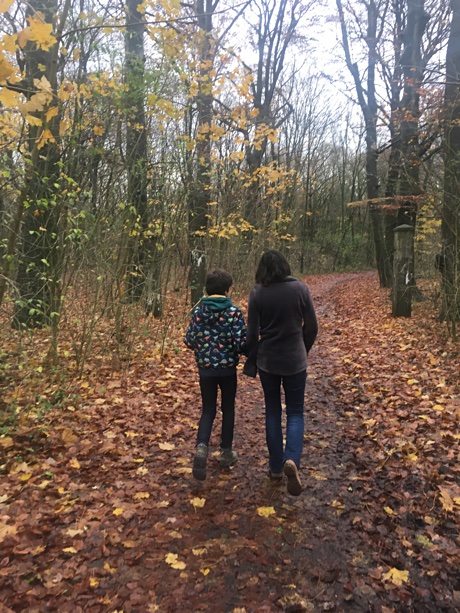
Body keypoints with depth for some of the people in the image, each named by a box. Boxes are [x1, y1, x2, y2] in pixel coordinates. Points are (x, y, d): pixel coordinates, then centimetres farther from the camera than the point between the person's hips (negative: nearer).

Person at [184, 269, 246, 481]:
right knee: (227, 409, 16)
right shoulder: (234, 312, -12)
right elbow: (242, 343, -16)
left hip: (205, 369, 2)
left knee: (208, 410, 13)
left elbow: (189, 341, 0)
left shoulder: (198, 311, -3)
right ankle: (226, 452, 27)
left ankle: (201, 446, -10)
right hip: (228, 369, -2)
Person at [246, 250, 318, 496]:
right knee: (295, 412, 11)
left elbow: (252, 332, -6)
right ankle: (292, 460, -11)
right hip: (295, 361, 0)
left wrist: (250, 355, 12)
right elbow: (311, 327, -2)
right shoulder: (300, 288, -7)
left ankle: (276, 467, 22)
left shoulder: (257, 293, -8)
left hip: (267, 361, 1)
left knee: (272, 411, 15)